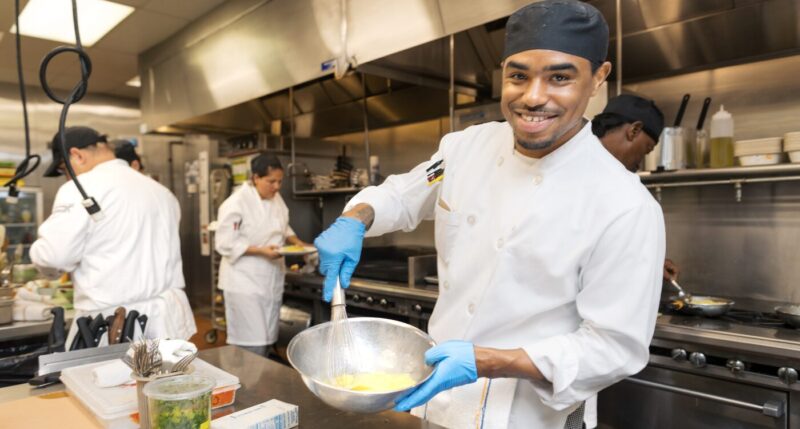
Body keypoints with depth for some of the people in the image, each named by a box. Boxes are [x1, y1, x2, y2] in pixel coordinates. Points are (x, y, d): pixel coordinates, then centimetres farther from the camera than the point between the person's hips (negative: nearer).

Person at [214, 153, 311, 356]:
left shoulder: (276, 199, 6)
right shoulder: (236, 203, -16)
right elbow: (226, 244, -17)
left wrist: (298, 243, 0)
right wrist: (261, 251, -24)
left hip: (271, 278, 7)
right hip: (245, 281, -7)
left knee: (267, 338, 14)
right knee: (251, 343, -5)